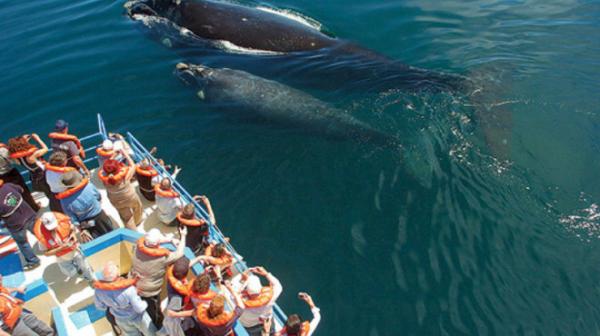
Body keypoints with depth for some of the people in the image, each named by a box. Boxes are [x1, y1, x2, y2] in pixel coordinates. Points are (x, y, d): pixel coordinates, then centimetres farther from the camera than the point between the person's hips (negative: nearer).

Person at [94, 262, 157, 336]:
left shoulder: (99, 289, -28)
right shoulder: (128, 289, -40)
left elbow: (100, 306, -8)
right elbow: (139, 308, -28)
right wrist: (144, 303, -7)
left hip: (121, 318, 4)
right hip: (136, 316, -4)